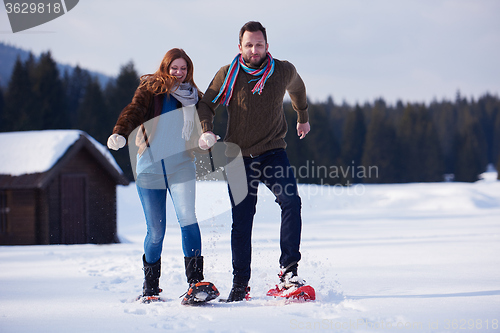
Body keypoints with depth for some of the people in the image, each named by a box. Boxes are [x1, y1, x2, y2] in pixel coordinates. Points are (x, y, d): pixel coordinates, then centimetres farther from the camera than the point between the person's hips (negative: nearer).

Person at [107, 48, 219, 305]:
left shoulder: (194, 97, 13)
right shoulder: (150, 89, 3)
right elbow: (133, 112, -15)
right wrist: (120, 134, -32)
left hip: (181, 165, 1)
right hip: (150, 166, -1)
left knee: (187, 218, -21)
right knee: (155, 231, 1)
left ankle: (196, 283, -28)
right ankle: (150, 286, 23)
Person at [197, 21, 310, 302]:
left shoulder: (284, 71, -2)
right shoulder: (227, 75, -5)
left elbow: (297, 89, 21)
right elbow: (207, 105, 5)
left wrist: (303, 118, 36)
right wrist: (207, 131, -15)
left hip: (273, 151, 0)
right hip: (240, 156, 0)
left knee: (291, 201, -25)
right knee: (241, 223, 2)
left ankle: (289, 270, -24)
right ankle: (240, 284, 14)